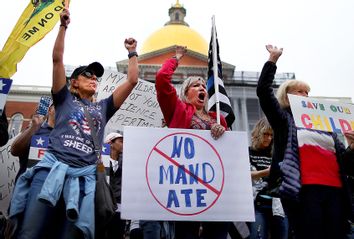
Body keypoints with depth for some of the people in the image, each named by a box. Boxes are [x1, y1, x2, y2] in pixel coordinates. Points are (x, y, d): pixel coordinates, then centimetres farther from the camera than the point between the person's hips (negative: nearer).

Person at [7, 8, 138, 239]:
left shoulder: (103, 107, 24)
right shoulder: (65, 99, 18)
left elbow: (132, 81, 21)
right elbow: (57, 59, 10)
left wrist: (132, 52, 24)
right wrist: (63, 25, 8)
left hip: (84, 175, 2)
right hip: (52, 167, -2)